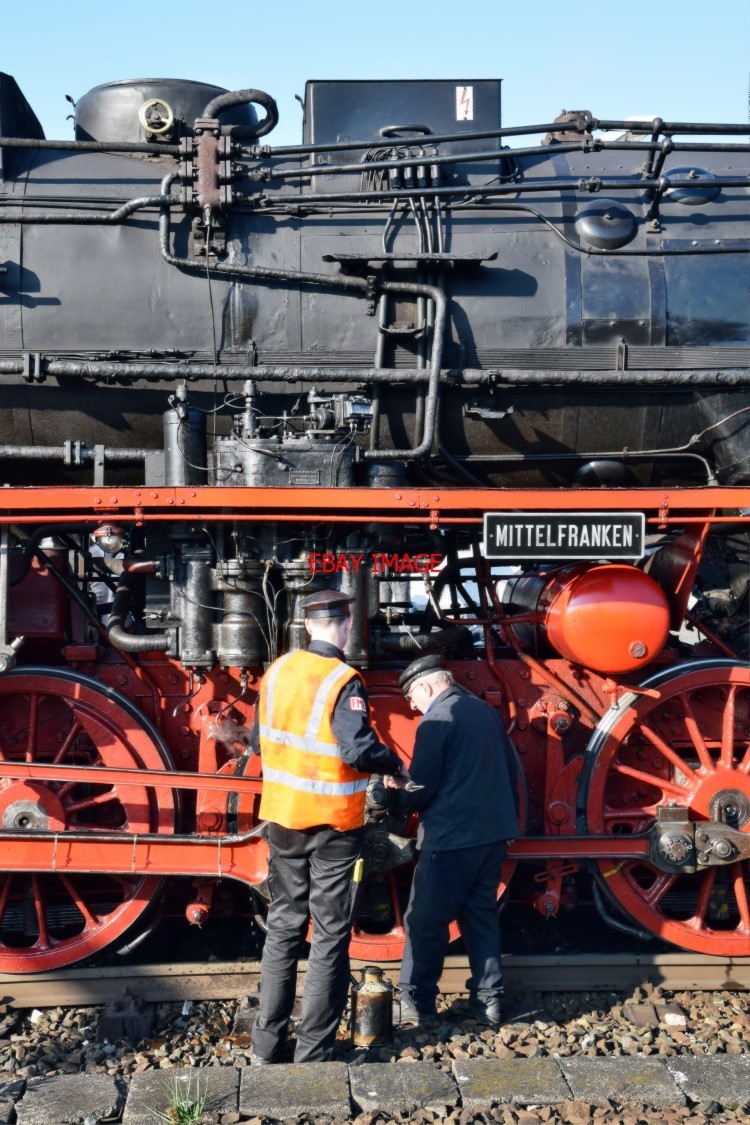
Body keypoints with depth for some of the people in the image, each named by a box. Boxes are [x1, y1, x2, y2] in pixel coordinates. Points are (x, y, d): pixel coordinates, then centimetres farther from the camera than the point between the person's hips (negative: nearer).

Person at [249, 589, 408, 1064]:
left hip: (283, 820, 6)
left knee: (284, 926, 18)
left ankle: (266, 1045, 26)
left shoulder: (277, 672, 0)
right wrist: (396, 767, -9)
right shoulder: (343, 681, -17)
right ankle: (314, 1053, 15)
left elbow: (259, 741, 9)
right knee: (330, 939, 8)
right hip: (333, 827, -5)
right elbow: (359, 749, -27)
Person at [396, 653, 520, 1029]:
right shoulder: (486, 711, 11)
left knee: (425, 920, 3)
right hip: (494, 832, 8)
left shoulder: (436, 720, -13)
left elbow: (421, 786, -15)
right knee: (481, 913, 16)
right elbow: (511, 770, 18)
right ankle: (488, 998, 19)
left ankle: (417, 1003, 8)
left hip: (451, 836, -8)